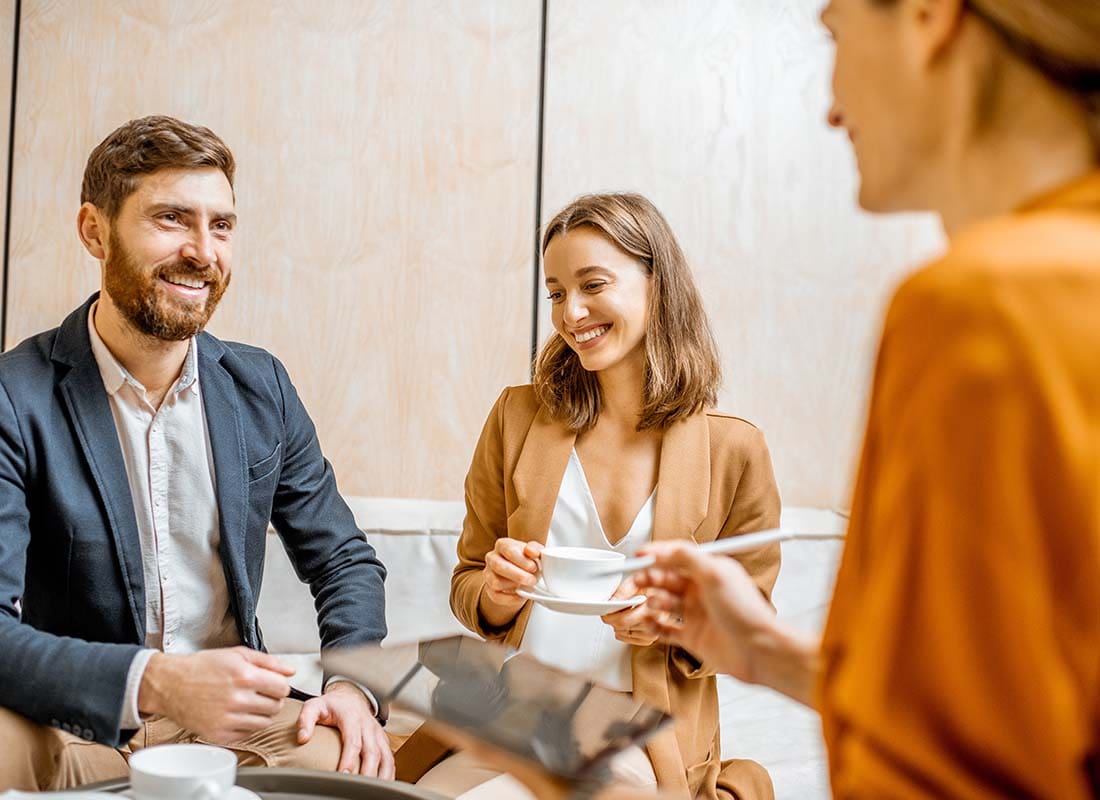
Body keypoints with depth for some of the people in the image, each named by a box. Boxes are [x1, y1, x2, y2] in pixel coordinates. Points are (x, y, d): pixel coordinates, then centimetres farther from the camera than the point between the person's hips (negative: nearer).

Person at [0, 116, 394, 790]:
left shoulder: (262, 388, 4)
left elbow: (345, 563, 10)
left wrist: (351, 685, -10)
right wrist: (153, 681, -35)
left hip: (232, 714, 3)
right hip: (72, 728, -2)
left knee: (353, 765, -26)